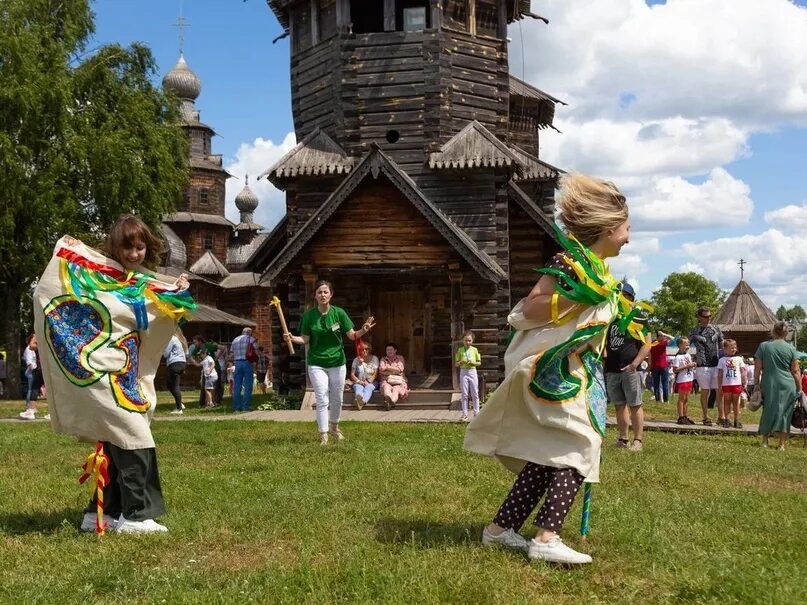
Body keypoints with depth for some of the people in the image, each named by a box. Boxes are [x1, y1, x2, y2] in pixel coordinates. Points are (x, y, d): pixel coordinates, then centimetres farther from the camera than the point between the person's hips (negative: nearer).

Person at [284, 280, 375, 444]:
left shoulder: (339, 313, -5)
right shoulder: (309, 315, -5)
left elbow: (352, 335, -5)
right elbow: (305, 339, -2)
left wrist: (363, 331, -25)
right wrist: (292, 338, -21)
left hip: (337, 362, 1)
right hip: (316, 364, -1)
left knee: (337, 399, 13)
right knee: (322, 400, -5)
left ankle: (334, 427, 37)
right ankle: (323, 435, 3)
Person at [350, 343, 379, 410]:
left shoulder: (374, 358, 8)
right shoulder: (356, 360, 10)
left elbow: (375, 374, 1)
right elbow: (352, 375, 5)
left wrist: (368, 381, -15)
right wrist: (359, 381, -13)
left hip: (371, 382, -1)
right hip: (358, 382, 1)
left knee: (368, 387, -36)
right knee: (358, 388, -35)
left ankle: (363, 401, -69)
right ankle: (358, 398, -72)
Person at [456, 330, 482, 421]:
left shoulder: (474, 350, 3)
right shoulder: (460, 350, 3)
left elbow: (479, 363, 7)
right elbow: (456, 364, 6)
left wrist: (473, 362, -12)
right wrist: (461, 362, -15)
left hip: (472, 372, 0)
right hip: (463, 372, 0)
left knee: (475, 394, 2)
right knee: (464, 394, 2)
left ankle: (476, 413, 9)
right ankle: (465, 414, 6)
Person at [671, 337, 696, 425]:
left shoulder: (688, 355, 12)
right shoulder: (678, 357, -14)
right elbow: (675, 370, -19)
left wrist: (693, 365, 3)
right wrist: (686, 366, -21)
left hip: (689, 379, 8)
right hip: (681, 380, -8)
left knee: (686, 399, 12)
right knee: (681, 399, -4)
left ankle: (685, 417, 18)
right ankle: (681, 417, -1)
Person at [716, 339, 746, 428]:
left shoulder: (738, 359, 8)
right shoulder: (722, 360, 4)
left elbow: (742, 372, 9)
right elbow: (720, 374, 5)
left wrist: (744, 384, 4)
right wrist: (719, 386, 2)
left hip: (737, 384, 1)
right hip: (726, 384, -1)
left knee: (736, 402, 5)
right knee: (727, 402, 4)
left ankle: (736, 420, 10)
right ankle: (726, 420, 9)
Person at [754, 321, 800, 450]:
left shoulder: (763, 346, 1)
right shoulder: (791, 348, 0)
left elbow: (757, 368, -1)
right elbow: (795, 371, 1)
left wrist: (756, 383, 7)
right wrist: (799, 388, 6)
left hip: (768, 386, 1)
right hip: (787, 386, 0)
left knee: (768, 411, 12)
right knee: (785, 413, 6)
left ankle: (765, 441, 16)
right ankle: (782, 444, 6)